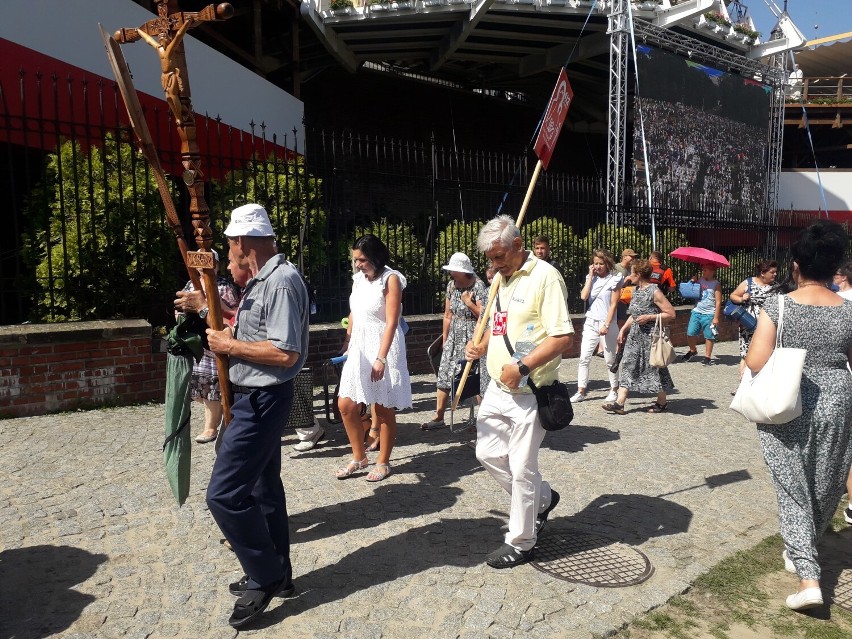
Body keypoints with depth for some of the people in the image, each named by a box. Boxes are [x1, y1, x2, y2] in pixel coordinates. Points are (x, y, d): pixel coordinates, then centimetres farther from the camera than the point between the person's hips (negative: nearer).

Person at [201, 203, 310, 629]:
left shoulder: (282, 281, -20)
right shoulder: (262, 280, 11)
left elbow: (286, 353, -26)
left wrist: (229, 345, -17)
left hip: (263, 400, -11)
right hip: (255, 398, 11)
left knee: (224, 494, -8)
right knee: (263, 486, 18)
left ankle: (266, 577, 9)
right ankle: (276, 574, 32)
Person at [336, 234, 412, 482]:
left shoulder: (390, 279, -10)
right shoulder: (358, 279, 10)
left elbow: (391, 323, -16)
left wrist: (381, 359, -21)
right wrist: (347, 347, 16)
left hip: (383, 349, -7)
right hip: (359, 348, 7)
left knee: (383, 410, 4)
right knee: (346, 405, 6)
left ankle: (383, 462, 20)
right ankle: (359, 457, 23)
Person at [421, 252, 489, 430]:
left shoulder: (478, 287, -11)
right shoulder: (451, 285, 6)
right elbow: (448, 315, 12)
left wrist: (469, 303, -18)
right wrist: (444, 339, 13)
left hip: (472, 338, -6)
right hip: (454, 337, 6)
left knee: (477, 378, -3)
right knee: (444, 375, 6)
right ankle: (439, 417, 15)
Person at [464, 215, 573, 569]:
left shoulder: (544, 276, -15)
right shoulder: (501, 278, 12)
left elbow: (563, 336, -21)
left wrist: (522, 367, -26)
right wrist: (481, 346, 5)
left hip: (527, 393, -9)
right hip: (497, 389, 9)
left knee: (522, 469, 3)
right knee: (488, 453, 16)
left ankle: (521, 543, 22)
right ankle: (542, 498, 38)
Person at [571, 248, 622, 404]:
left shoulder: (614, 279, -3)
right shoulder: (591, 278, 9)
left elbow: (613, 304, -7)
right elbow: (583, 296, -7)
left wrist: (606, 325, -14)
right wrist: (590, 276, -5)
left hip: (607, 324, -4)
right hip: (590, 323, 4)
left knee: (610, 360, 6)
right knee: (584, 358, -2)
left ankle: (614, 389, 23)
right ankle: (581, 392, 2)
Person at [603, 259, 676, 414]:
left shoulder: (654, 291, -14)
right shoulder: (636, 290, 10)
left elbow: (671, 313, -14)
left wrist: (649, 317, -19)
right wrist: (623, 329, 11)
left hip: (650, 335, -8)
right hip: (635, 334, 8)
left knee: (653, 366, 4)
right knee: (628, 365, 1)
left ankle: (662, 402, 22)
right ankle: (619, 402, -1)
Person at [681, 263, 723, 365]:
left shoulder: (716, 284, -3)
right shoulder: (699, 280, 8)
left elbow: (718, 302, -6)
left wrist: (716, 317, -10)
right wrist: (692, 282, -6)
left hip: (709, 314, -4)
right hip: (696, 312, 4)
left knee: (709, 336, 3)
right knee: (690, 333, 1)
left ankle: (707, 357, 13)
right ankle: (693, 350, 26)